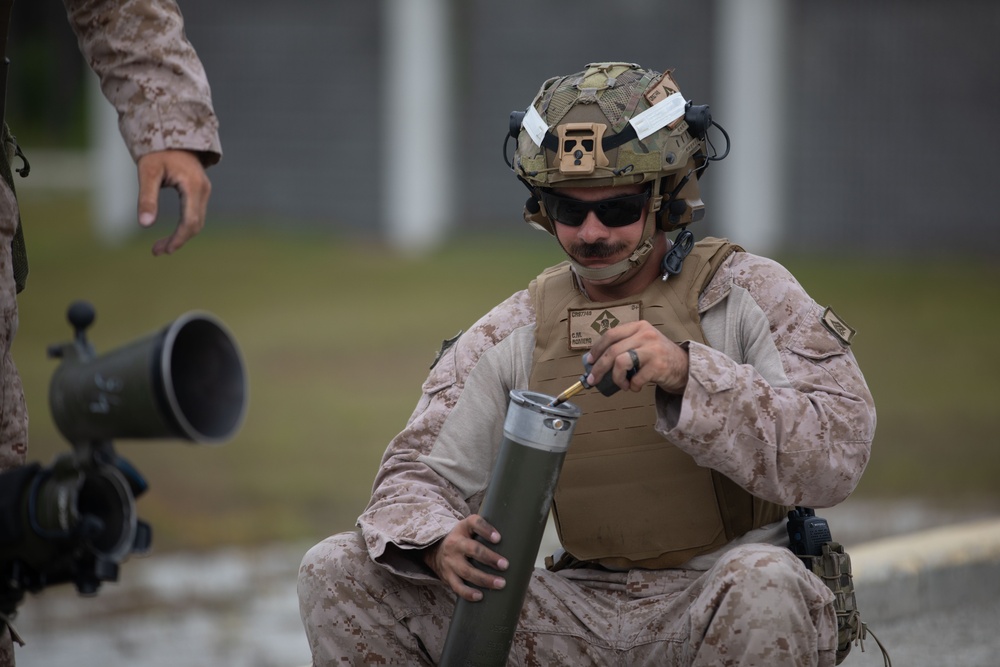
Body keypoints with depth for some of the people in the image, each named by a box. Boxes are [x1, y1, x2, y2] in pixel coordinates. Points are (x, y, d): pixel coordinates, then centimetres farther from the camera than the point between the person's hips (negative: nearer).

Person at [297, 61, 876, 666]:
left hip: (717, 611, -3)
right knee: (338, 572, -10)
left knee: (762, 580, -41)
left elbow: (837, 455, -17)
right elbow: (420, 473, 6)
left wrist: (688, 373, -30)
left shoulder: (748, 294, -4)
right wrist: (439, 543, -21)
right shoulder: (511, 336, 7)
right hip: (582, 614, 3)